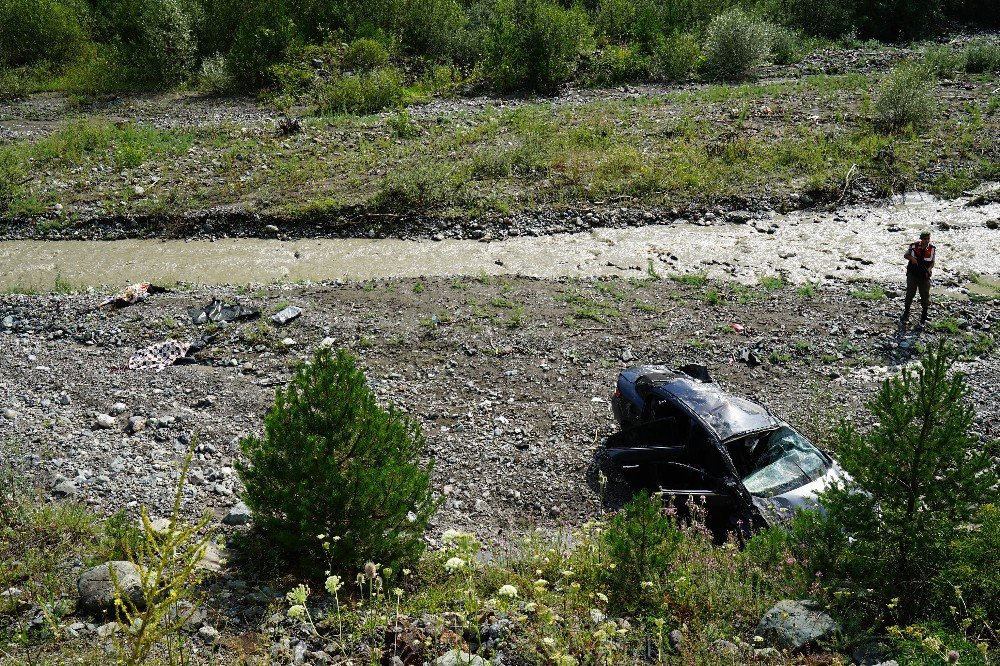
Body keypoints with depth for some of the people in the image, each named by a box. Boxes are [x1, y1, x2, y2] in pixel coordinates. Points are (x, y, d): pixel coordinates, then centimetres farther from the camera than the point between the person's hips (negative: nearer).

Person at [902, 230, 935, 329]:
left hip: (924, 276, 1)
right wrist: (911, 258, -16)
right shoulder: (914, 246, -8)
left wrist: (929, 269, -17)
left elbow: (932, 262, 4)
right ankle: (905, 315, 29)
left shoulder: (931, 249, -5)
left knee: (925, 297, 4)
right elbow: (905, 255, 6)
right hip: (912, 275, -1)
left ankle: (923, 320, 15)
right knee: (909, 295, 9)